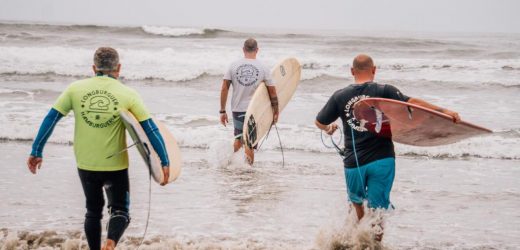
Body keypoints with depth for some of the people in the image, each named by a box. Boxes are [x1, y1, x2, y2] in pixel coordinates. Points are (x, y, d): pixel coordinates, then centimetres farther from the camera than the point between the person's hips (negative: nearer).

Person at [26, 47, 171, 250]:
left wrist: (36, 152, 5)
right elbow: (151, 129, -8)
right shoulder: (128, 95, -7)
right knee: (119, 210, 13)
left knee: (93, 211, 22)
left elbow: (50, 119, -3)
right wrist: (165, 162, -3)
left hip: (86, 165, 2)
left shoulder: (75, 89, -3)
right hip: (116, 165, -2)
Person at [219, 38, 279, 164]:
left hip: (237, 110, 2)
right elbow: (272, 93, 0)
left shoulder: (233, 66, 0)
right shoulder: (263, 68, -3)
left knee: (238, 140, 21)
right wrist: (276, 112, 11)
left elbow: (224, 89, -2)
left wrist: (222, 111, 4)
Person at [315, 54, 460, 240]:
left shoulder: (340, 96, 2)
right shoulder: (384, 92, -5)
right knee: (377, 210, 5)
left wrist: (328, 128, 35)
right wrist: (443, 111, -16)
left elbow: (319, 122, 12)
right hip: (381, 160, -2)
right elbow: (412, 103, -16)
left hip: (353, 162, 2)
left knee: (356, 201, 26)